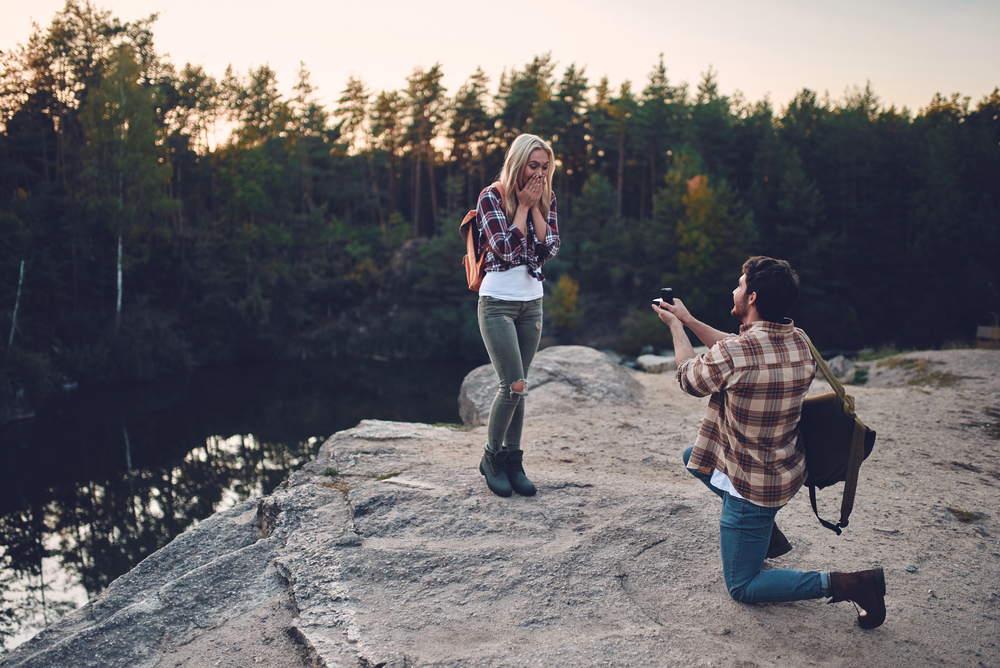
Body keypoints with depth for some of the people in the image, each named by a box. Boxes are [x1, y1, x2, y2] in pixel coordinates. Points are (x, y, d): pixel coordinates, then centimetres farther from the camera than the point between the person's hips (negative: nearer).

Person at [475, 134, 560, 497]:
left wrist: (535, 207, -8)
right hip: (498, 301, -5)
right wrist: (523, 205, -14)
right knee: (514, 385, -10)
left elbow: (550, 248, -2)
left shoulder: (546, 199, 7)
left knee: (517, 386, 8)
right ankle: (491, 457, 9)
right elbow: (506, 249, -19)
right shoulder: (492, 197, -9)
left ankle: (512, 460, 17)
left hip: (532, 301, 5)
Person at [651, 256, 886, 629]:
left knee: (742, 588, 8)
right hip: (786, 469, 8)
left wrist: (676, 328, 9)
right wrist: (689, 321, 17)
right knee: (693, 457, 29)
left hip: (753, 486, -8)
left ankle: (842, 584, -6)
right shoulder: (799, 343, -6)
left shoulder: (729, 356, -29)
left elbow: (689, 379, -6)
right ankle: (769, 535, 27)